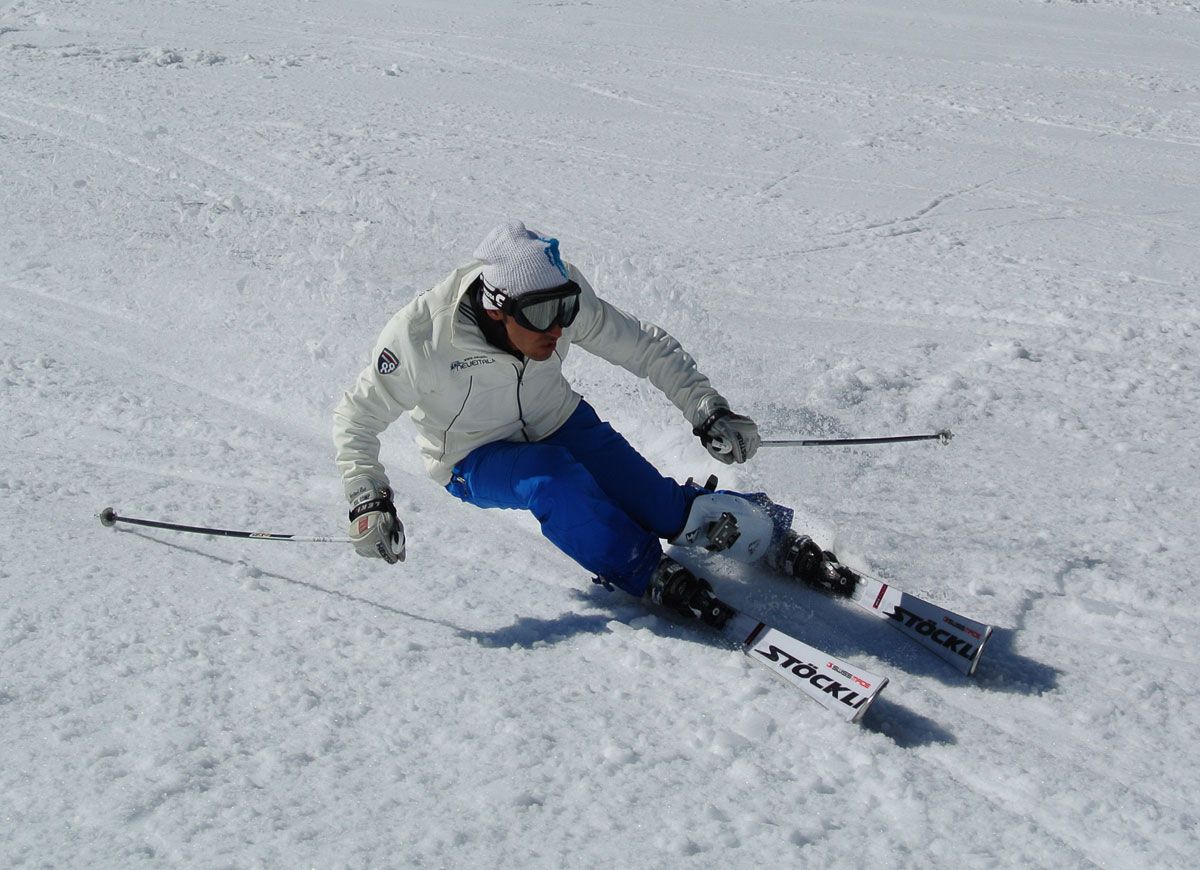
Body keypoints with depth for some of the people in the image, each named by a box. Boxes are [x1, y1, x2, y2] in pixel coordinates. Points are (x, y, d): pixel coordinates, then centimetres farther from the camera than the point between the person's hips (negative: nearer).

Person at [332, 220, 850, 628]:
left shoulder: (565, 301, -23)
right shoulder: (423, 336, -31)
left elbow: (646, 347, -11)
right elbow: (356, 417, -18)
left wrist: (707, 409, -21)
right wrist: (367, 499, -29)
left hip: (559, 424, 2)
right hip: (474, 460, -2)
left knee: (659, 507, -17)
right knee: (550, 477, -35)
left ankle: (772, 536, 2)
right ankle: (651, 579, -22)